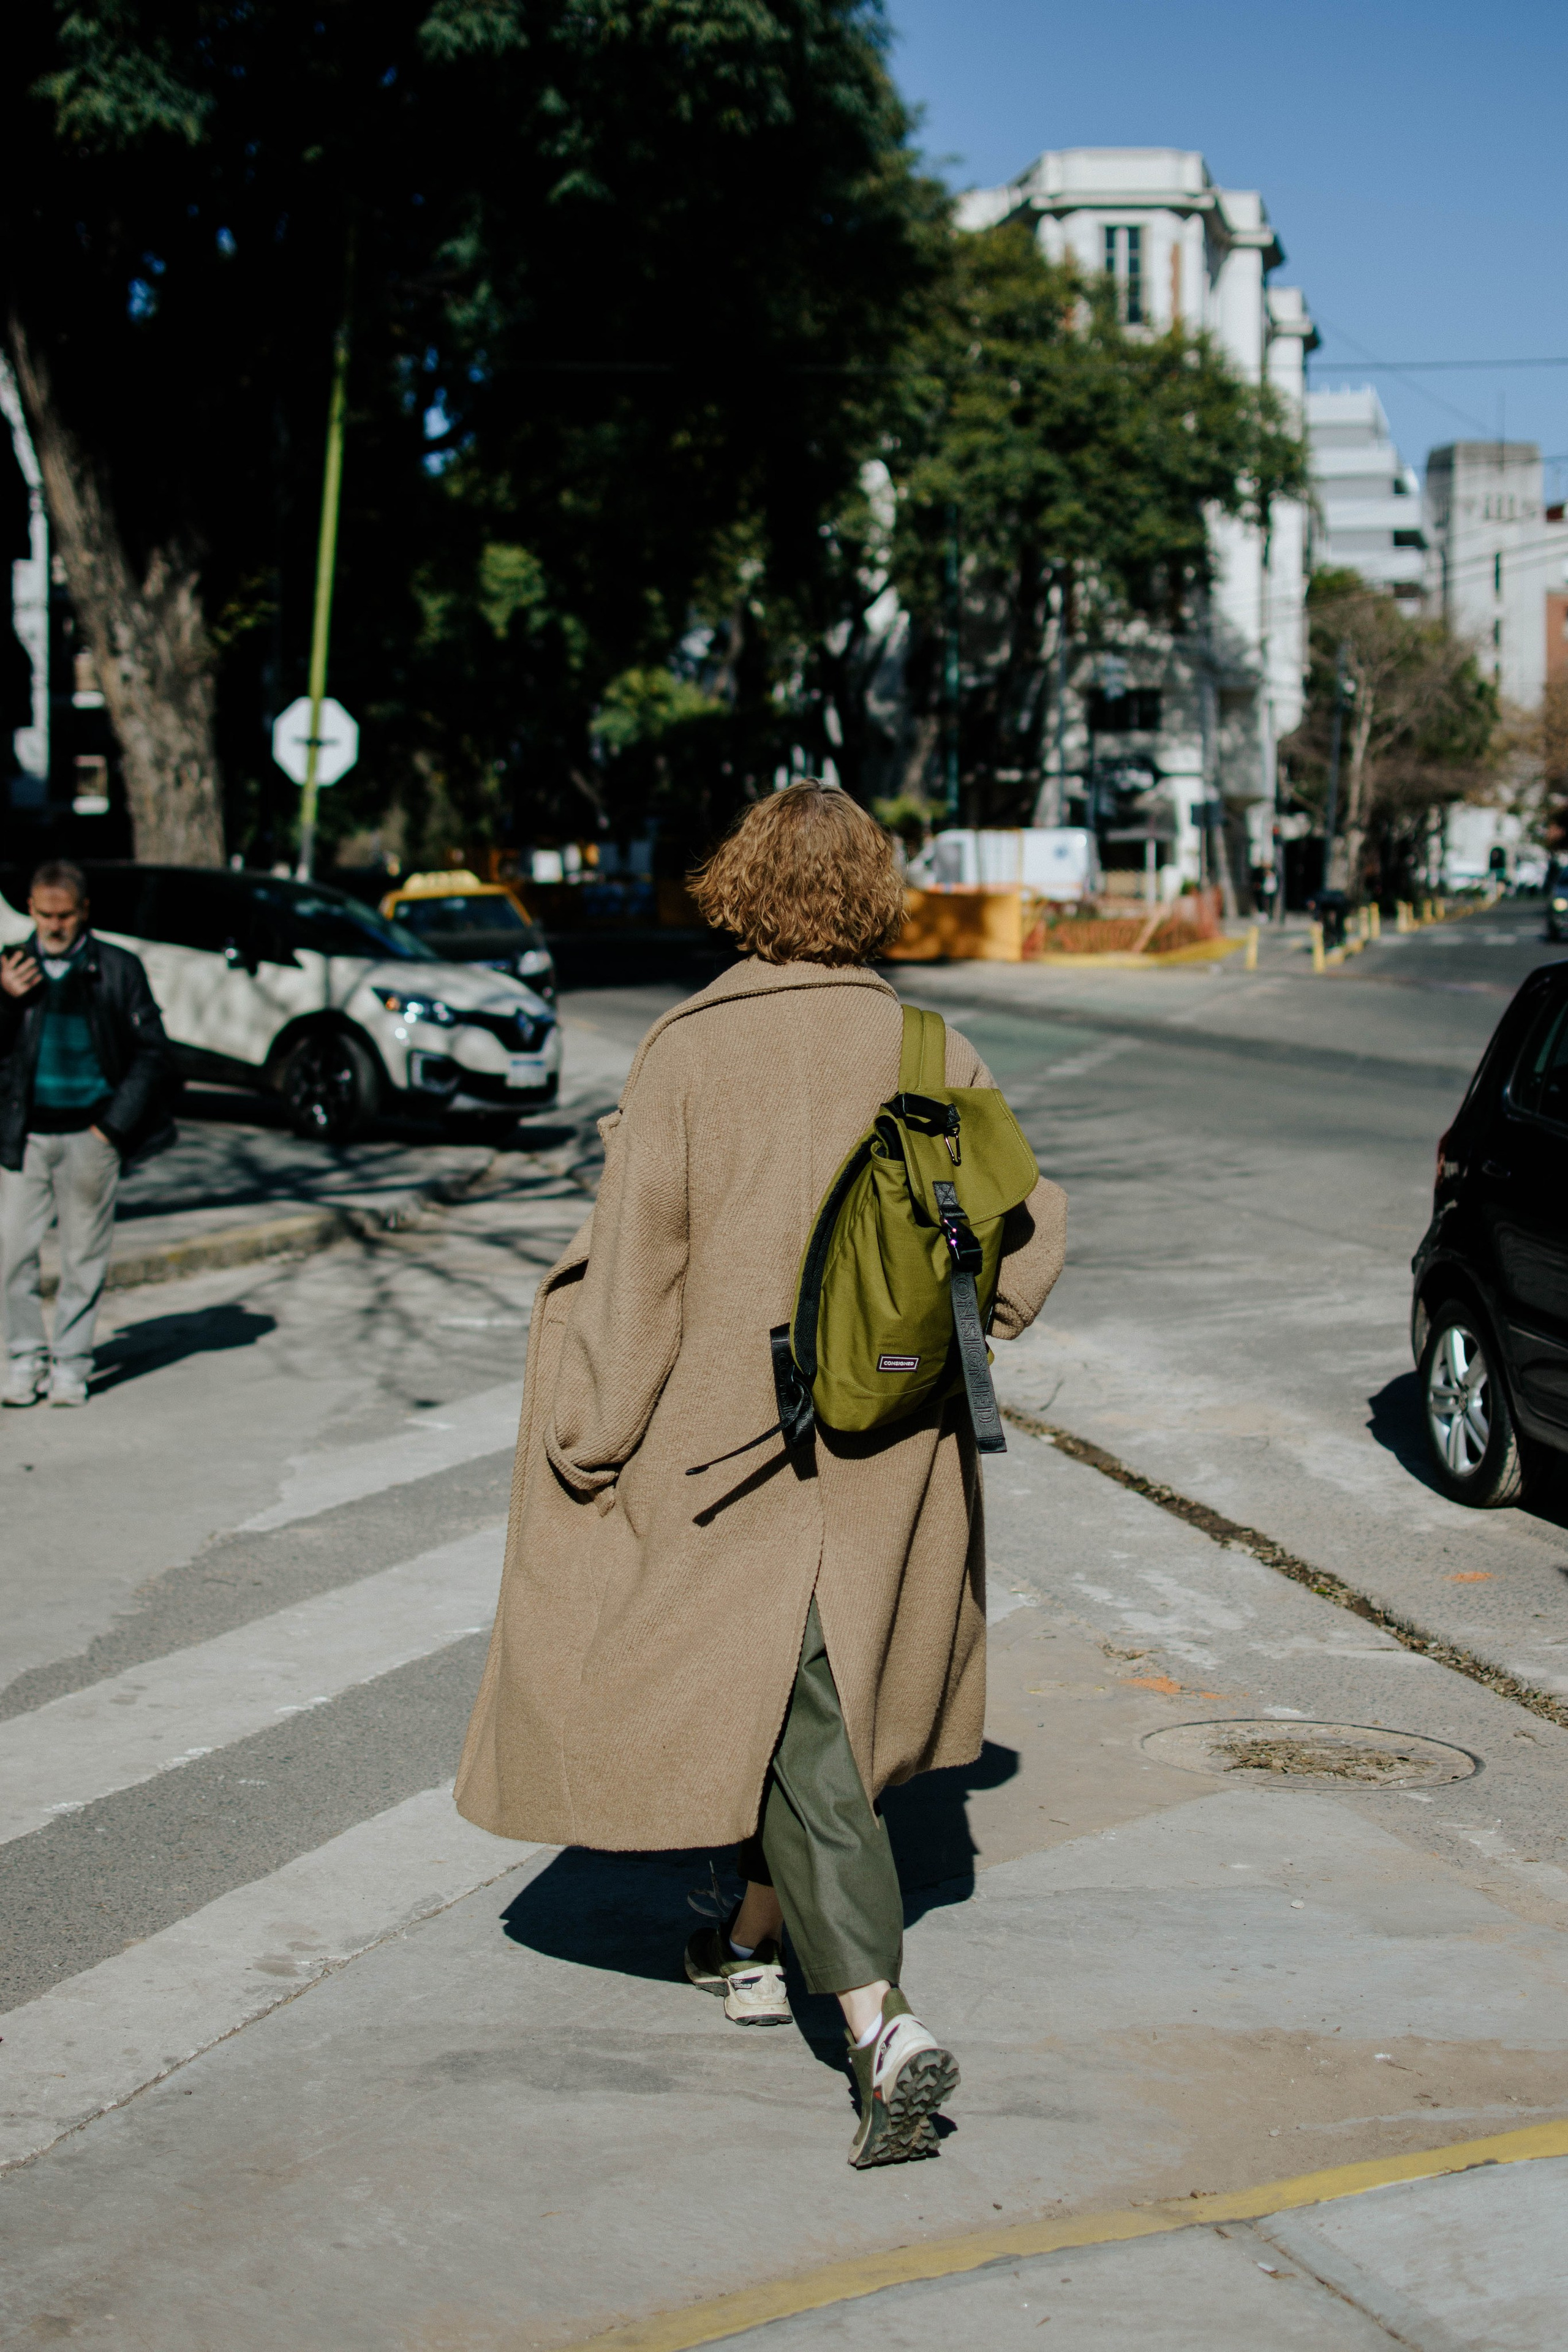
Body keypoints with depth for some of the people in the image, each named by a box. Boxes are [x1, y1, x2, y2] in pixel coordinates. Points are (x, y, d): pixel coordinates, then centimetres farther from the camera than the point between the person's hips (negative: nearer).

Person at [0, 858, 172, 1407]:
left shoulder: (118, 970, 2)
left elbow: (152, 1052, 4)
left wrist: (114, 1123, -3)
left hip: (90, 1135, -1)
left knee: (84, 1254, 3)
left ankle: (71, 1362, 14)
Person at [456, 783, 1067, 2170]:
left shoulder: (688, 1055, -12)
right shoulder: (932, 1054, -3)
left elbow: (634, 1269, -11)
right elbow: (1027, 1231, 1)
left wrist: (584, 1441, -3)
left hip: (737, 1436, -4)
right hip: (894, 1441, 4)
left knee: (789, 1716, -3)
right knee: (811, 1687, 22)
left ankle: (879, 2020, -15)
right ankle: (756, 1940, 39)